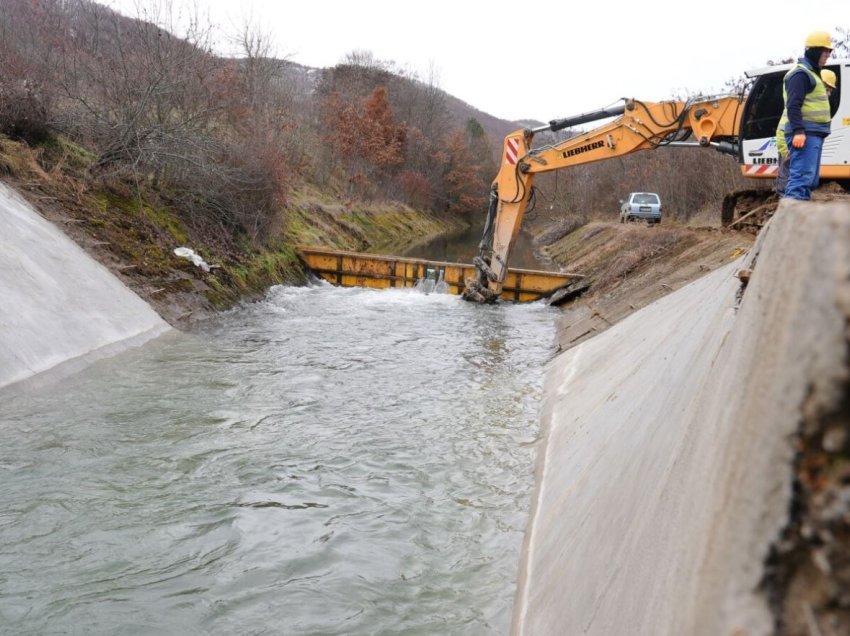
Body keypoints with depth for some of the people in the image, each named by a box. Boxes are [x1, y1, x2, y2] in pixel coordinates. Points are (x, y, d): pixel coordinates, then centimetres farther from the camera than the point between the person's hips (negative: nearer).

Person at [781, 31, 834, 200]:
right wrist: (798, 131, -29)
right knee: (802, 177, -18)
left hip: (813, 135, 11)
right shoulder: (800, 73, -9)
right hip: (804, 134, -11)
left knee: (811, 180, 12)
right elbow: (793, 105, -20)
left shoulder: (812, 73, 25)